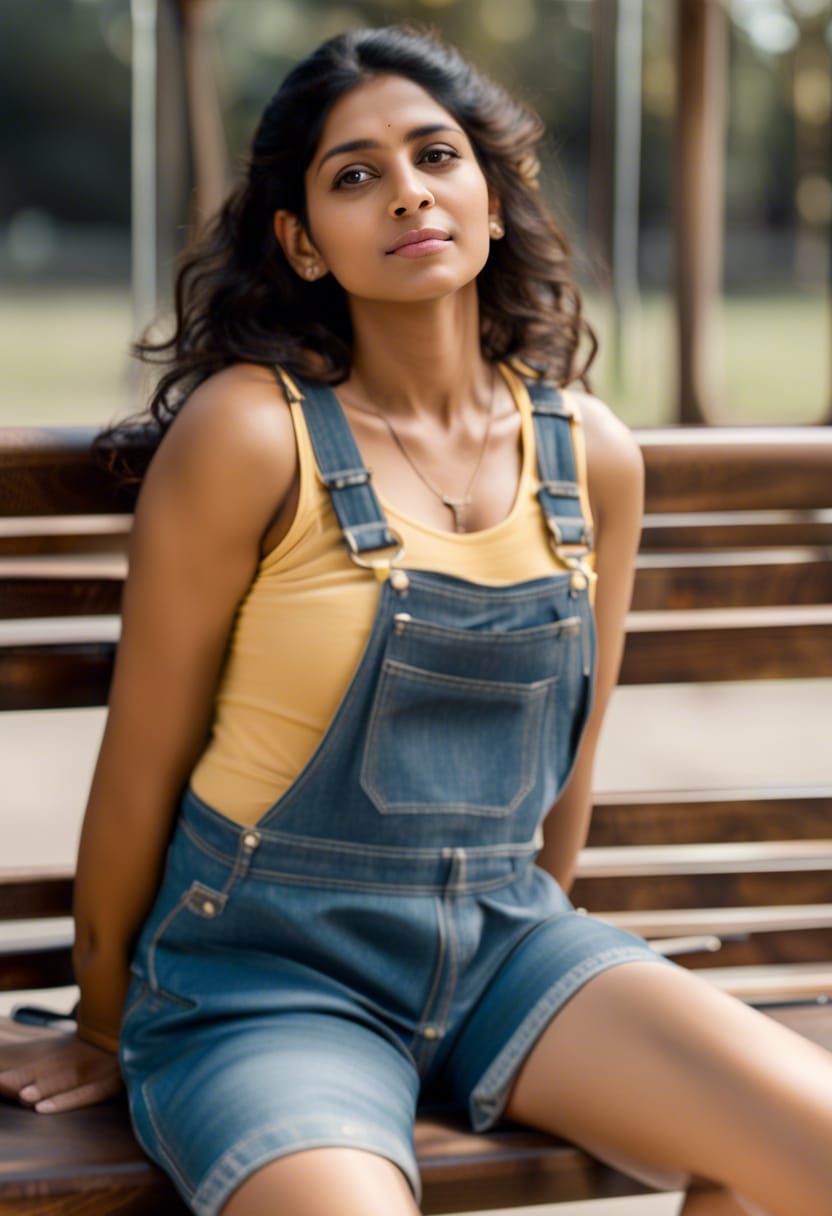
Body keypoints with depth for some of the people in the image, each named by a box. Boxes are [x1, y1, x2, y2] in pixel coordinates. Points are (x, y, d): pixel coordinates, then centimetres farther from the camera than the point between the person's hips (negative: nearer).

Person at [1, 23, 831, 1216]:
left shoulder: (592, 455, 3)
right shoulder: (251, 429, -12)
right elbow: (142, 762, -4)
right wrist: (104, 1031, 5)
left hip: (499, 942, 5)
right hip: (264, 969, -5)